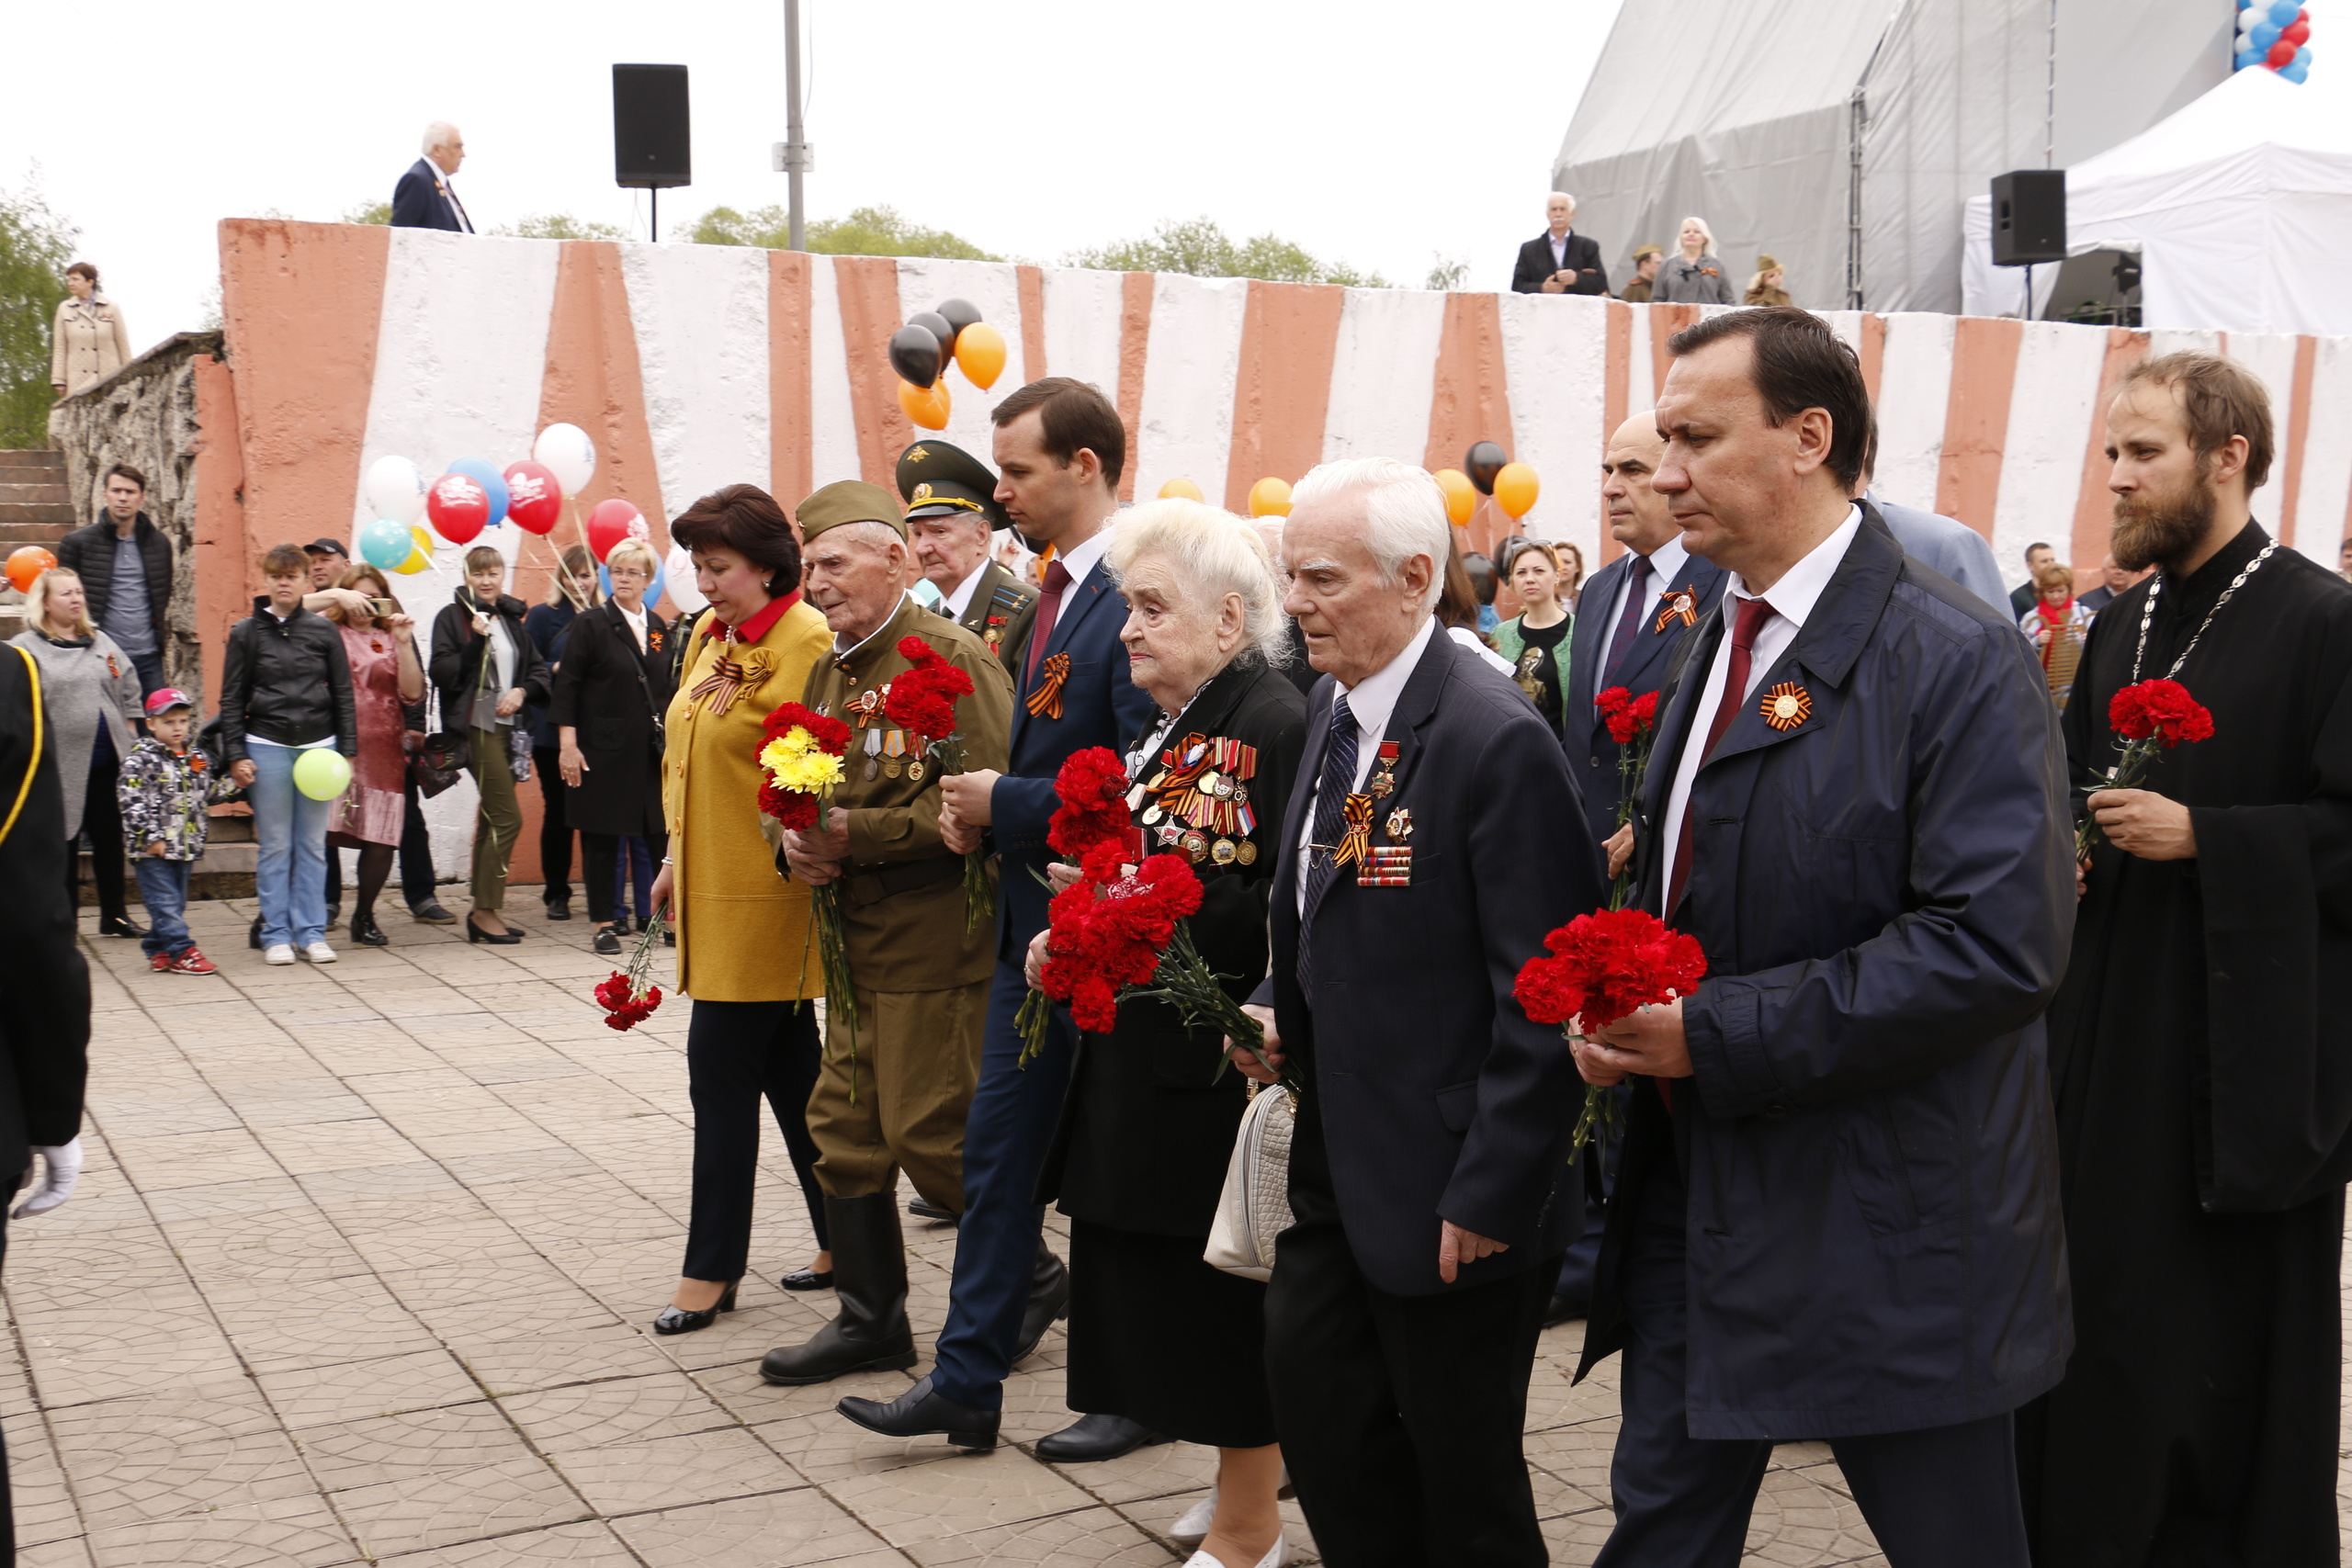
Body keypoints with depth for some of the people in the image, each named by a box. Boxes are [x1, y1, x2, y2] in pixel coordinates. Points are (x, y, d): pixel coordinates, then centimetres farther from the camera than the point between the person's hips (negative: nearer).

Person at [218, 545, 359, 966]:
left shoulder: (324, 630, 5)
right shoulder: (246, 632, 3)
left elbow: (343, 694, 8)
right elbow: (232, 699, 4)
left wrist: (347, 750, 3)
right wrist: (235, 755, -3)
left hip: (319, 745, 1)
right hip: (267, 748, -1)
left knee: (313, 846, 5)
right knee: (275, 847, 3)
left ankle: (311, 931, 12)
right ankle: (275, 934, 10)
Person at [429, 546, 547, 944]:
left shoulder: (512, 619, 15)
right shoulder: (452, 617, -2)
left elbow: (539, 669, 15)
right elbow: (442, 673, -11)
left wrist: (521, 691, -4)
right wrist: (475, 641, -20)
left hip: (509, 727, 6)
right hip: (477, 727, -6)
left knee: (491, 819, 9)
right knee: (507, 817, -11)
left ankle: (482, 911, 16)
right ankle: (486, 909, -3)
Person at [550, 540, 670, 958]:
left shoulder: (658, 628, 11)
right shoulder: (589, 624, -3)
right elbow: (566, 687, -7)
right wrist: (567, 744, -14)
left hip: (652, 751, 4)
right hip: (603, 749, -4)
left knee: (661, 835, 1)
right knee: (601, 837, 1)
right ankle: (604, 924, 9)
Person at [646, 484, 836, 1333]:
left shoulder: (807, 643, -14)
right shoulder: (707, 634, 12)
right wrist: (677, 858, 19)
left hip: (765, 895, -9)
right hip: (714, 888, 9)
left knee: (722, 1069, -3)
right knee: (788, 1068, 14)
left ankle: (712, 1267, 8)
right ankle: (843, 1240, 24)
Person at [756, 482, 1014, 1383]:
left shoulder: (953, 658, -12)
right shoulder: (830, 669, 15)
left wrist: (855, 833, -21)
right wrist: (790, 833, -4)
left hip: (933, 942, -9)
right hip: (854, 942, 9)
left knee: (930, 1133, -3)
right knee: (845, 1130, 12)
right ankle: (870, 1320, 24)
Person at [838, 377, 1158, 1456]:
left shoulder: (1137, 598, -19)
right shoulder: (1057, 591, 11)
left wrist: (1005, 804, -16)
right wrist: (981, 804, 1)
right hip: (1035, 916, 9)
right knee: (997, 1145, 12)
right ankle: (967, 1381, 23)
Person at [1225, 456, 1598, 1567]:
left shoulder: (1498, 741, -21)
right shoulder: (1333, 709, 6)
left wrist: (1489, 1194, -20)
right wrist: (1276, 1010, 2)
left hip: (1449, 1187, -8)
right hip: (1339, 1164, 8)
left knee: (1464, 1477, 8)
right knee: (1313, 1401, 17)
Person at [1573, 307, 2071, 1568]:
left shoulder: (1957, 660, -16)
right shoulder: (1711, 643, 10)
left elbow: (1994, 946, -25)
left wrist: (1716, 1036, -22)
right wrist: (1620, 1006, -1)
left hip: (1887, 1223, -7)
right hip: (1695, 1188, 7)